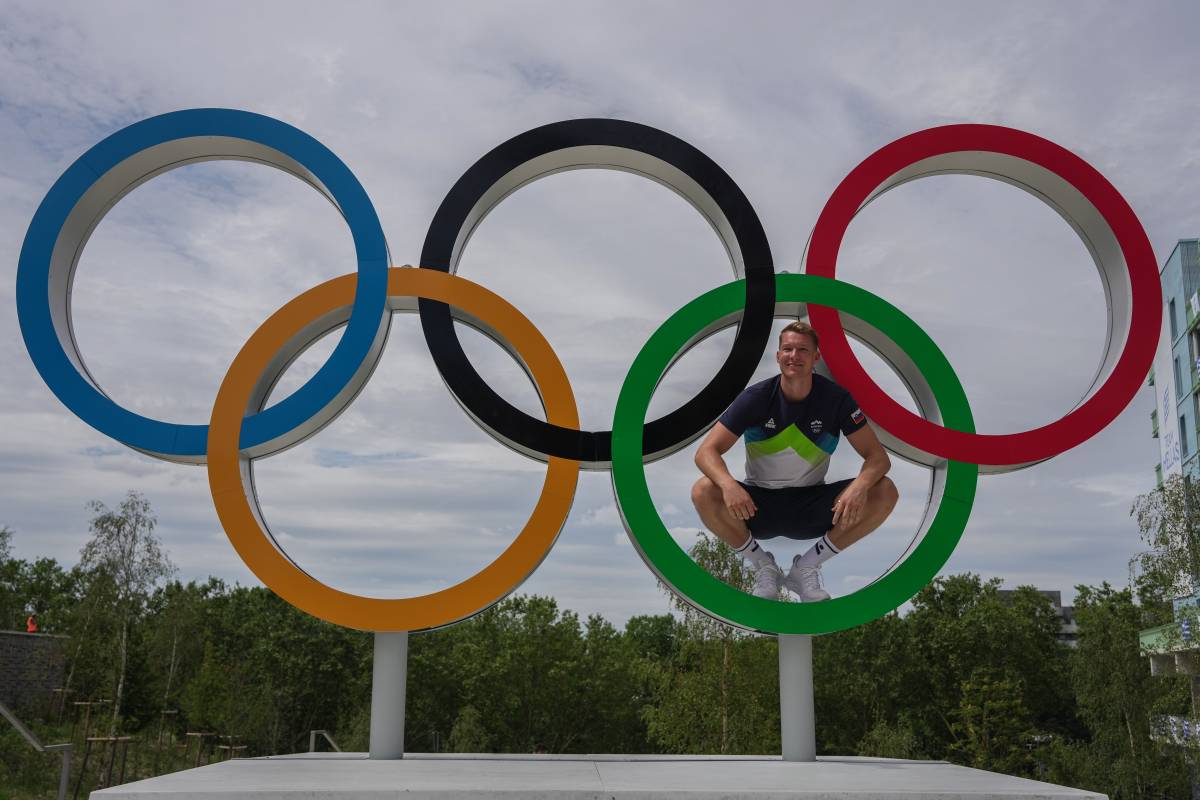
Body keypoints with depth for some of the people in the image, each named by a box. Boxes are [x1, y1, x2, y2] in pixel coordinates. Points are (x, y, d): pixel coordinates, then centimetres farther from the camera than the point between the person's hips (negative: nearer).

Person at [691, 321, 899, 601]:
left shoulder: (836, 398, -9)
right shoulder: (756, 397, -11)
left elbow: (877, 456, -9)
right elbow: (706, 451, -15)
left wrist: (860, 485, -34)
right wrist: (729, 484, -38)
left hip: (812, 509, 1)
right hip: (758, 506, -1)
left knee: (885, 492, -22)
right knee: (703, 493, -30)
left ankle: (806, 567, -6)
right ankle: (763, 567, -5)